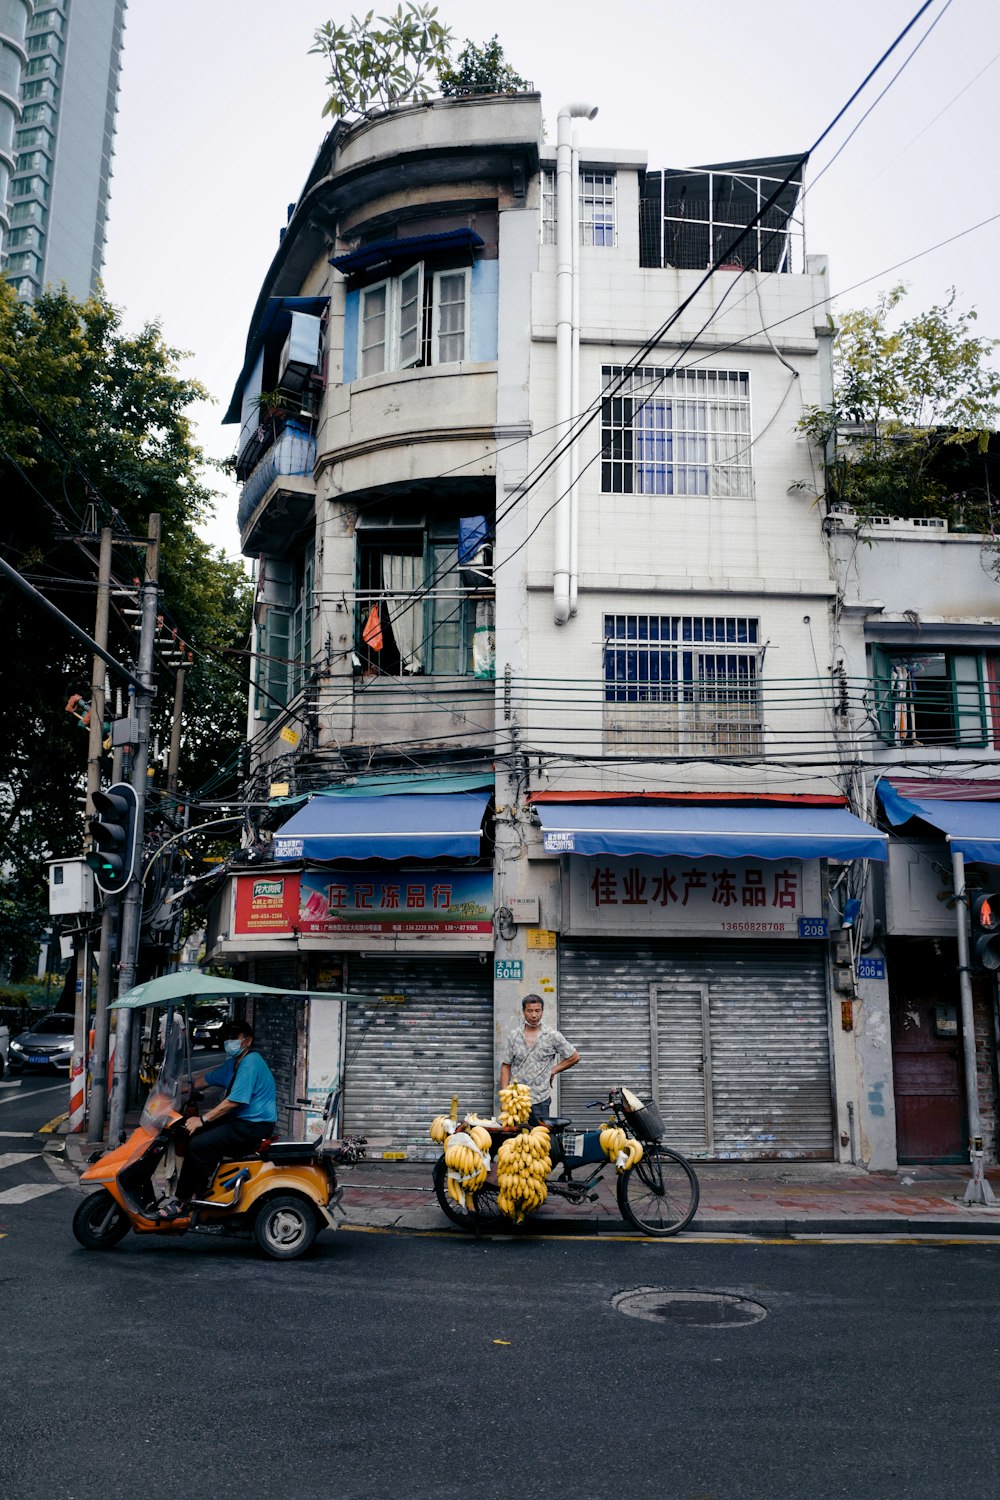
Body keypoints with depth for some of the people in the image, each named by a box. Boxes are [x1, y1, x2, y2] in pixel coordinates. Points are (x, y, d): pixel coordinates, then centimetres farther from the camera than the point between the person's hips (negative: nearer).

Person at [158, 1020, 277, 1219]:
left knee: (198, 1145, -19)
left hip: (253, 1127, -10)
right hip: (239, 1122, 10)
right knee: (195, 1134, 7)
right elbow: (205, 1079, 24)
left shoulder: (250, 1063, -16)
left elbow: (234, 1101, -21)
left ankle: (183, 1200, -8)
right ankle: (197, 1190, 9)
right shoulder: (233, 1063, 16)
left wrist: (203, 1119, -19)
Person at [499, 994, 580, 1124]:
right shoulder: (514, 1036, 6)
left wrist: (553, 1070, 4)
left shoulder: (552, 1036, 1)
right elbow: (506, 1066, 9)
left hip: (540, 1100, -2)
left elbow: (574, 1057, 9)